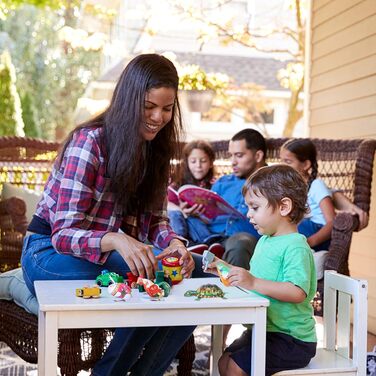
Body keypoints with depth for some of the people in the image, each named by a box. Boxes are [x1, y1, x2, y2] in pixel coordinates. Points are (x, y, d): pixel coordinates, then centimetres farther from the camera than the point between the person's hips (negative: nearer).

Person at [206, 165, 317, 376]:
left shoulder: (295, 247, -22)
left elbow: (297, 292, -33)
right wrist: (227, 270, 11)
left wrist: (253, 282, -37)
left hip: (292, 338, -10)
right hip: (263, 330, 10)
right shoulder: (265, 241, 10)